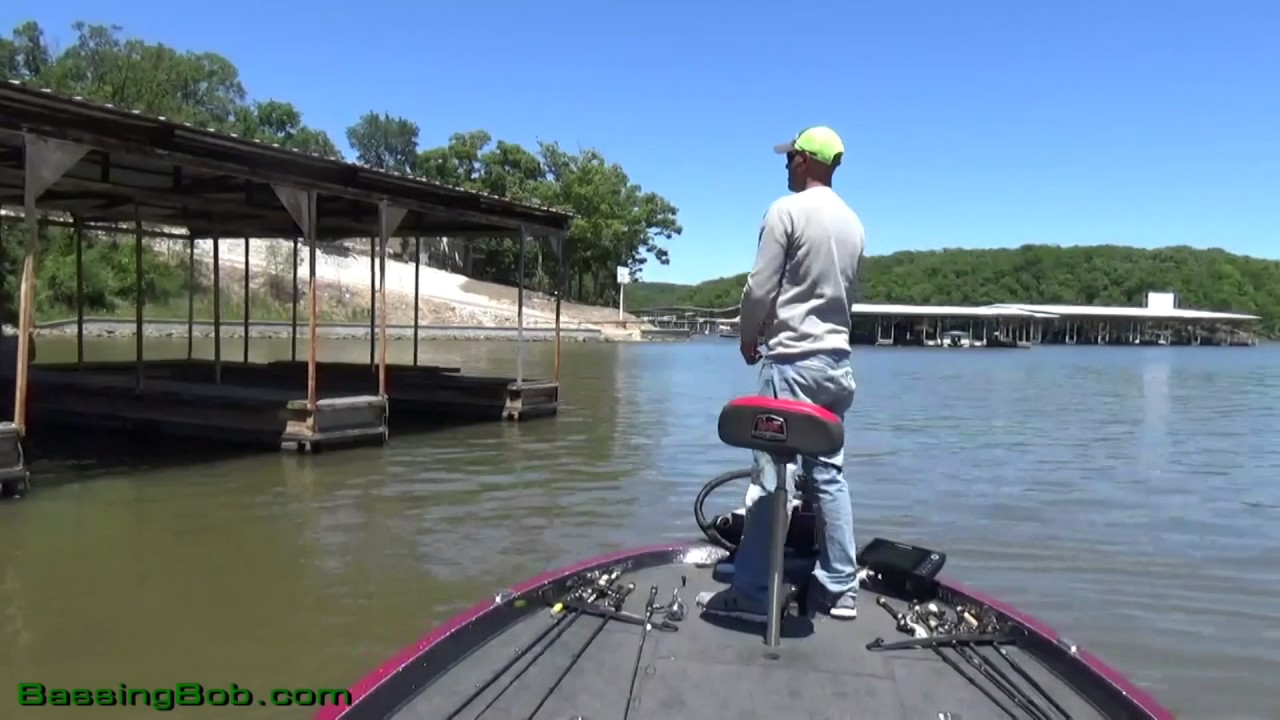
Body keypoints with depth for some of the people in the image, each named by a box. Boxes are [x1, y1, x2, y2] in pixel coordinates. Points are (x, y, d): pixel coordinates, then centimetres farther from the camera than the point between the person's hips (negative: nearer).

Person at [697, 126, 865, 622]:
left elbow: (761, 288, -9)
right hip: (837, 360, 7)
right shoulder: (853, 222, 11)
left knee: (771, 474, -5)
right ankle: (840, 588, 15)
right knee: (829, 474, 10)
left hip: (792, 359, -7)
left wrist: (748, 337, 6)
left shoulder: (787, 210, -8)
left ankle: (751, 592, -1)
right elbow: (847, 294, 14)